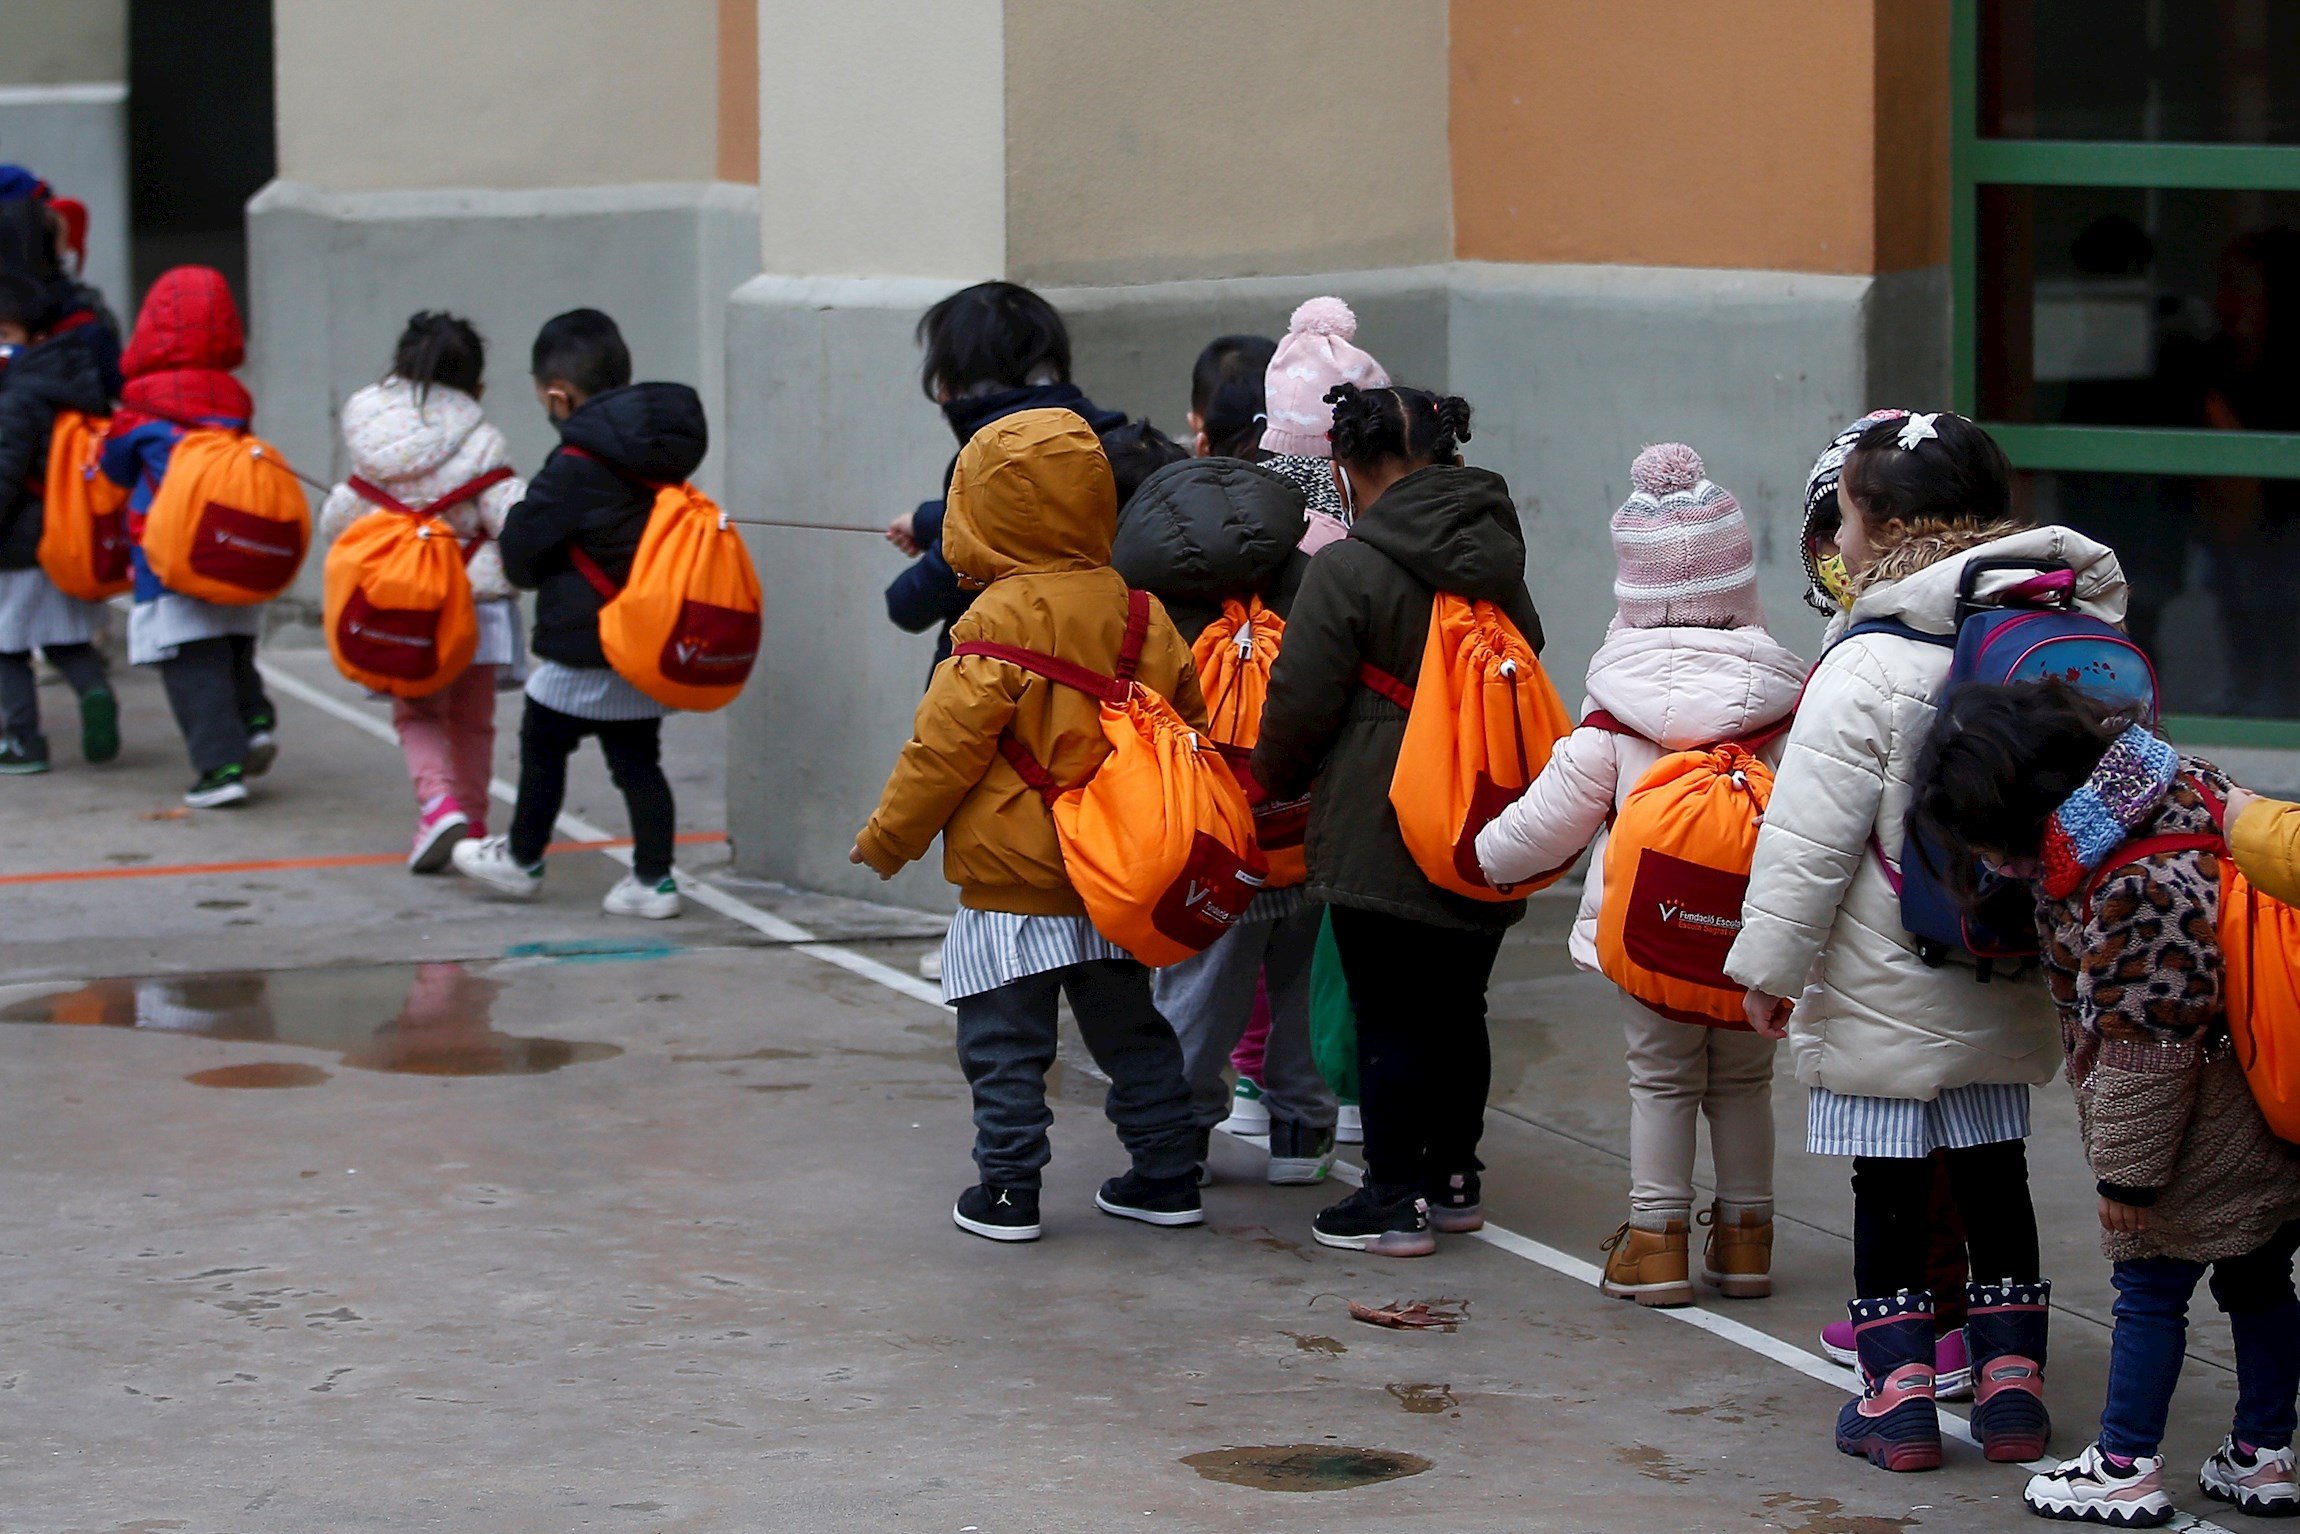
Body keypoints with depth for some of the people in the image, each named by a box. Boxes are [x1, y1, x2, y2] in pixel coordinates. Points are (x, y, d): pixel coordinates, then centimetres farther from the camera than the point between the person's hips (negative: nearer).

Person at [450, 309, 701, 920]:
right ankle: (653, 879, 10)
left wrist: (529, 574, 10)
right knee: (637, 759, 11)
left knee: (543, 744, 12)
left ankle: (523, 859, 26)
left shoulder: (574, 470, -19)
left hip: (583, 647, -7)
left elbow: (520, 550, -13)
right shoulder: (665, 459, 3)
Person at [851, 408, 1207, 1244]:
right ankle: (1167, 1176, 21)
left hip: (1013, 881, -7)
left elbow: (947, 745, -14)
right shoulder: (1142, 614, 5)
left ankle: (1008, 1190, 3)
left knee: (1005, 1044, 2)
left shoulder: (1001, 621, -15)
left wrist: (887, 839, -2)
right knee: (1130, 1030, 17)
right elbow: (1189, 724, 13)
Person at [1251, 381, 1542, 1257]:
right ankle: (1454, 1178, 25)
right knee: (1458, 1009, 16)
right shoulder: (1496, 561, 7)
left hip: (1378, 842, -6)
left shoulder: (1349, 570, -14)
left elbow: (1300, 703, -10)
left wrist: (1275, 781, 10)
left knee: (1388, 1018, 0)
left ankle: (1394, 1200, 3)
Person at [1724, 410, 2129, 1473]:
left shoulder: (1865, 674, -18)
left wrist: (1771, 962, -6)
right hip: (2008, 989, 6)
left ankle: (1899, 1392, 4)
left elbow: (1811, 839, -16)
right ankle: (2012, 1385, 16)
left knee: (1888, 1188, 2)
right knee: (1994, 1176, 14)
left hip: (1884, 996, -6)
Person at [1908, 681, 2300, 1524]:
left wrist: (2129, 1167, -14)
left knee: (2150, 1285, 2)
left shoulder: (2140, 884, -29)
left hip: (2207, 1129, -10)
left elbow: (2148, 1039, -23)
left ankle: (2125, 1470, 10)